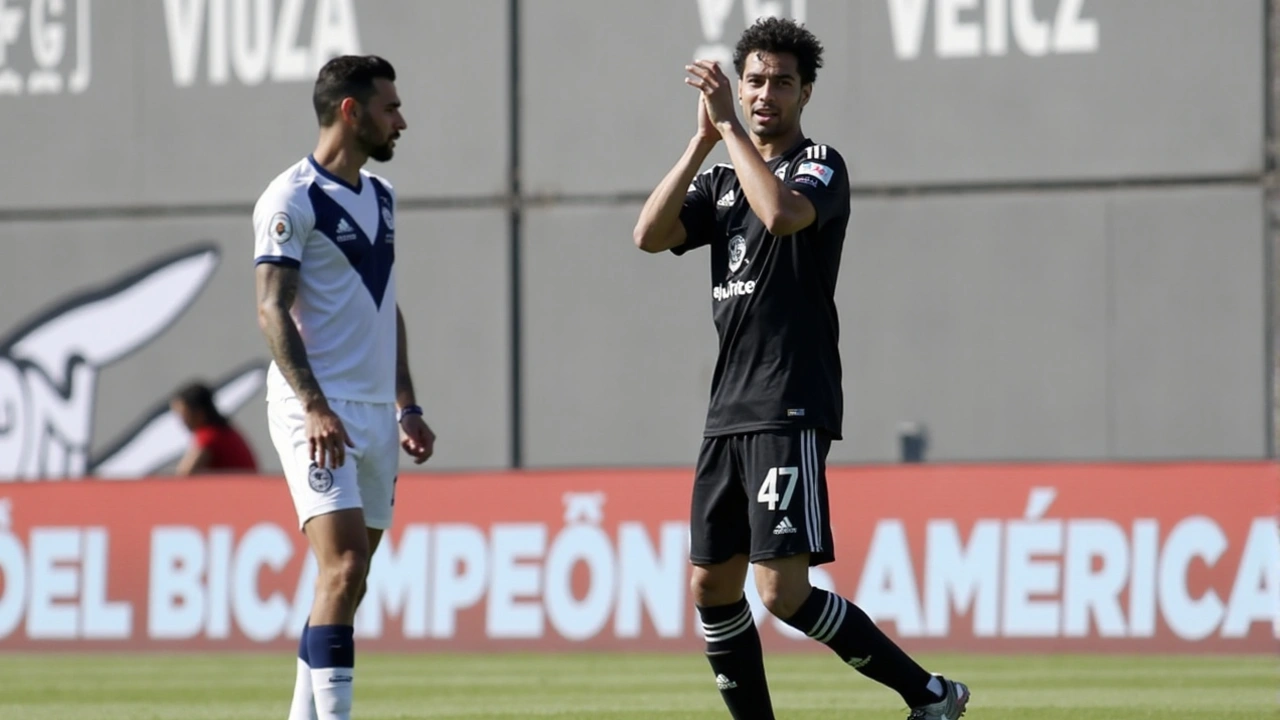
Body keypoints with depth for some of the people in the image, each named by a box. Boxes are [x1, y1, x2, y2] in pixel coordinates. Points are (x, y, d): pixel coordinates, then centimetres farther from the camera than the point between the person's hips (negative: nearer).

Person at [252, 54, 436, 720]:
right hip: (317, 408, -8)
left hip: (376, 409, 8)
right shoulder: (292, 198, -9)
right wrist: (314, 406, -24)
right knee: (344, 562, -18)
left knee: (348, 577, 7)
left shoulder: (380, 196, 17)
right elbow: (272, 309, -15)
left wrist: (406, 406, 19)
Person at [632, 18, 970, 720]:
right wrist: (703, 140, -3)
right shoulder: (722, 179, 18)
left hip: (791, 411, -8)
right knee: (712, 588, 7)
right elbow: (649, 235, 3)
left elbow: (782, 212, -25)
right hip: (728, 411, 8)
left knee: (783, 591, -15)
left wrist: (730, 125, -17)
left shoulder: (819, 166, -2)